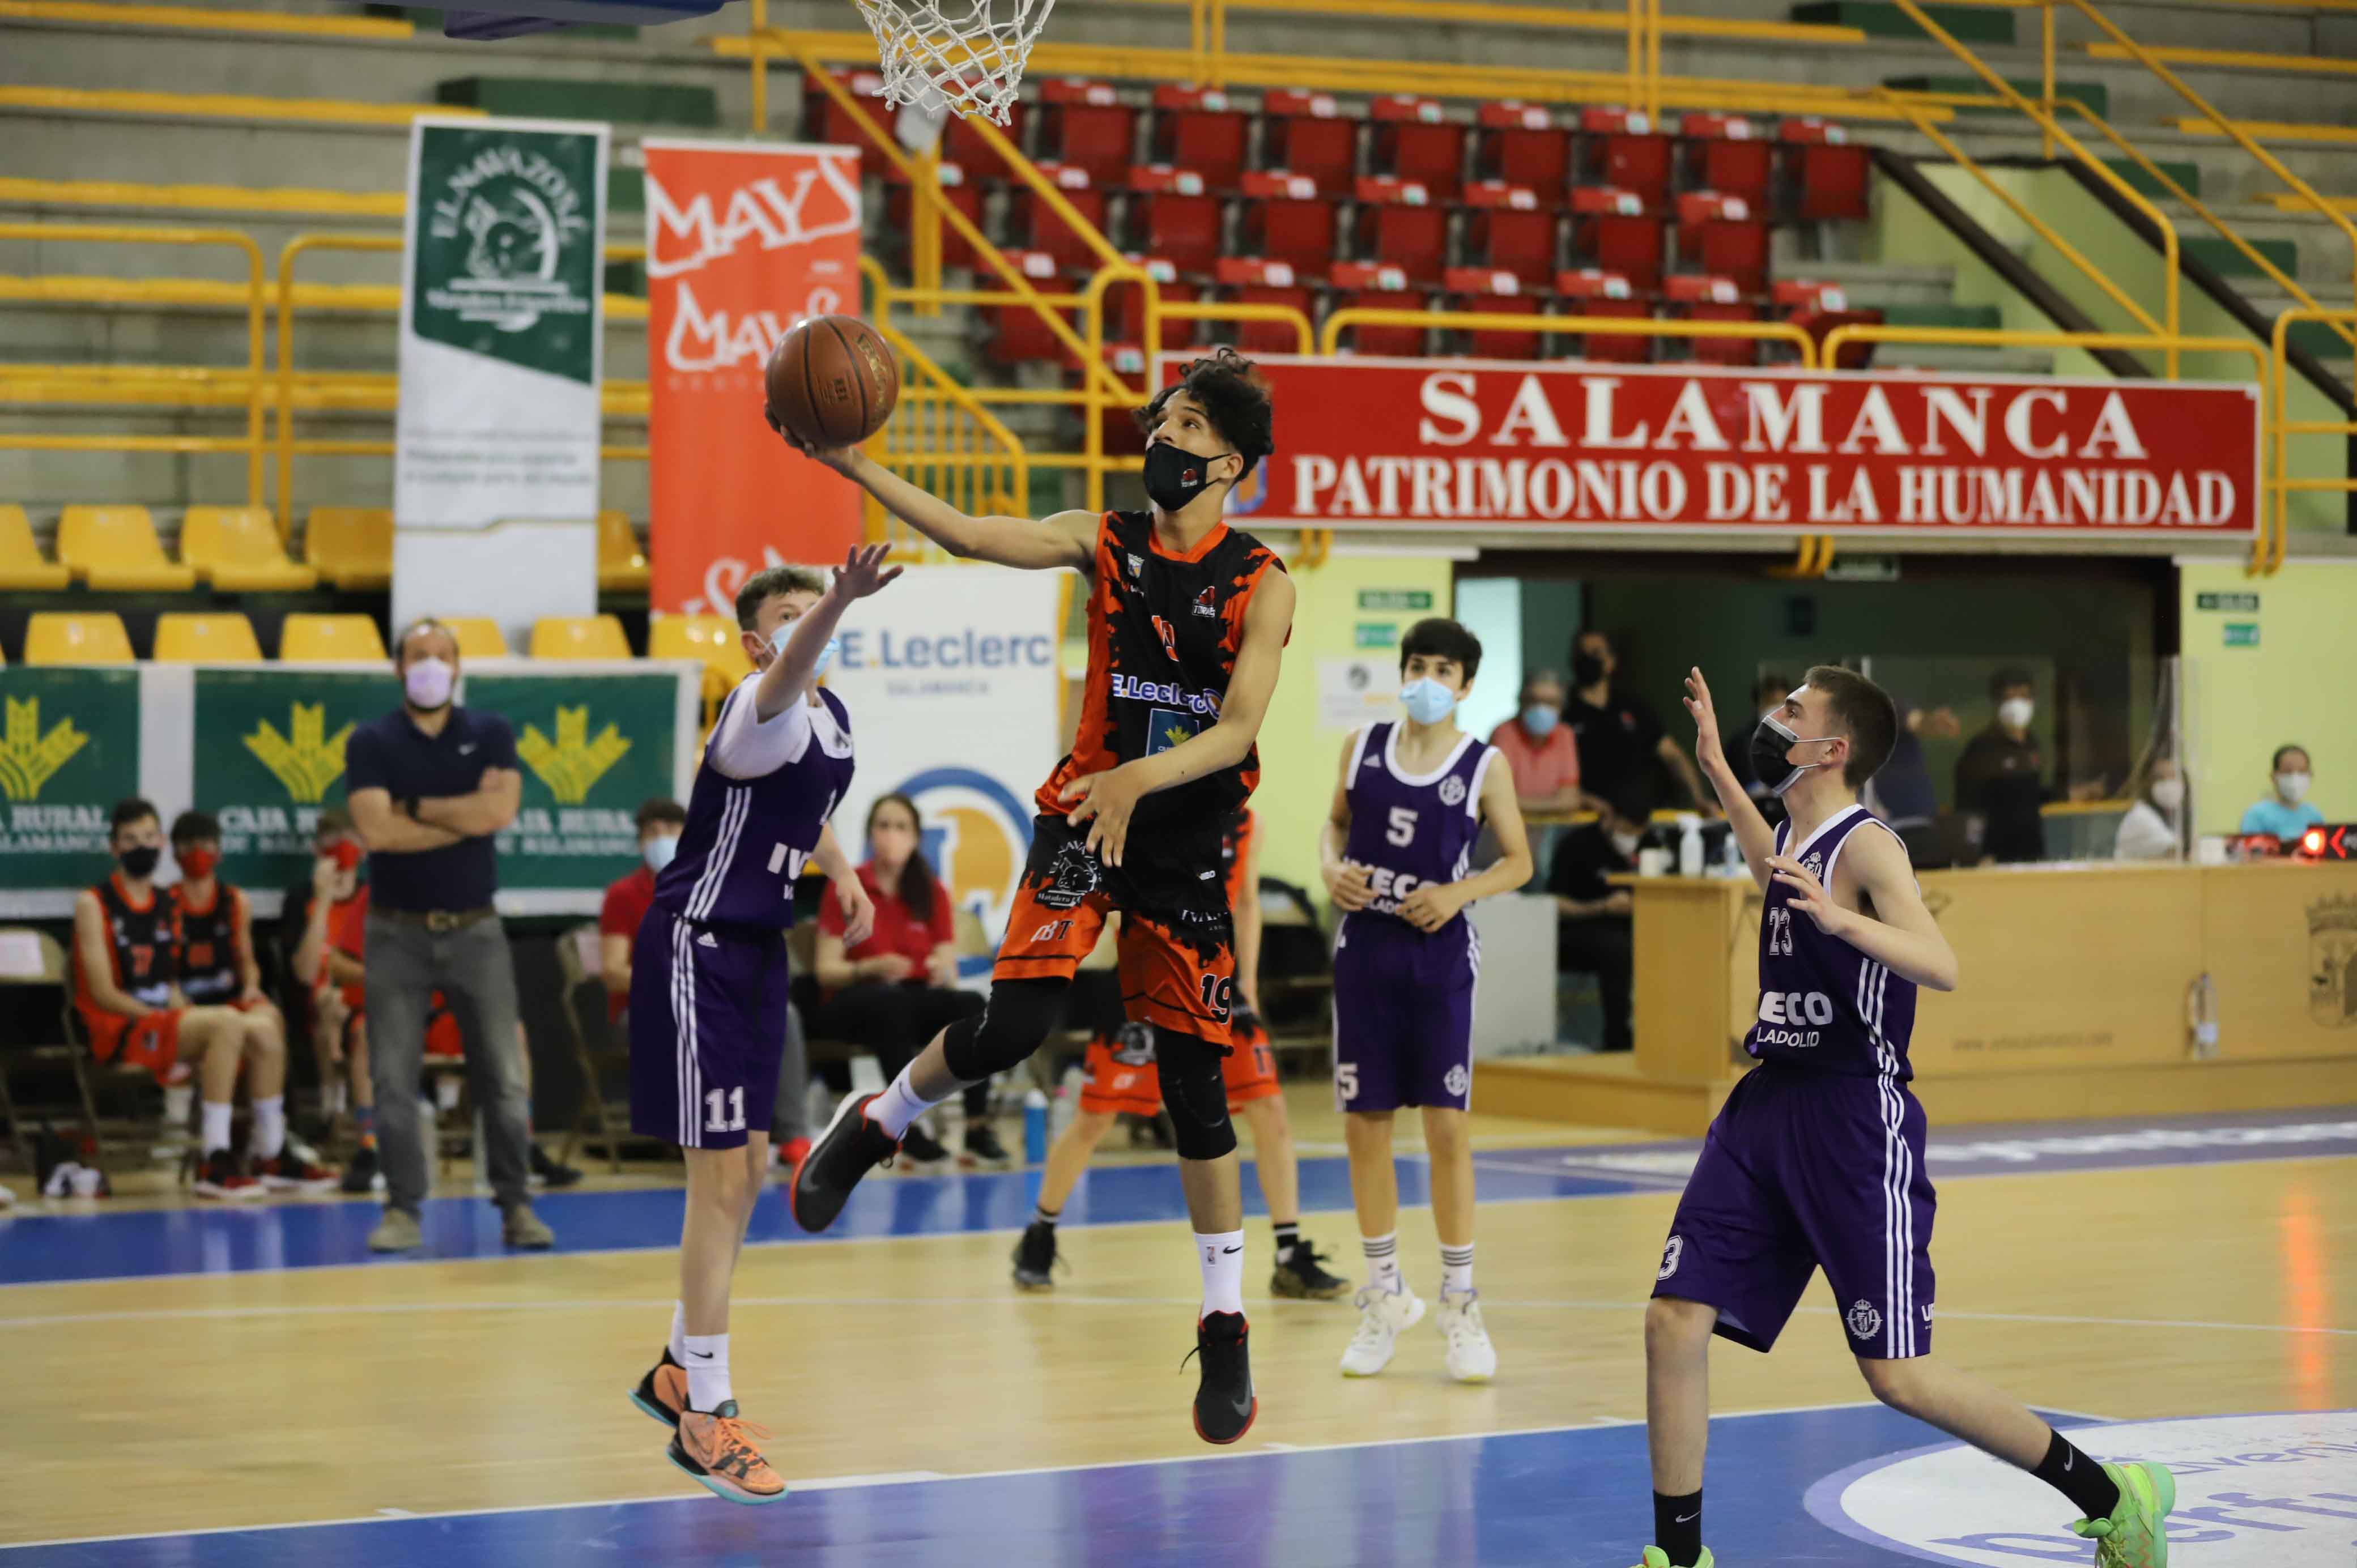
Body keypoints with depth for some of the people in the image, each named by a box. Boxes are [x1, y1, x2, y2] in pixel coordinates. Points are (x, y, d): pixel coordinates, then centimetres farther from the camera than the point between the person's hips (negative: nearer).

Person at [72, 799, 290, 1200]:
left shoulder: (166, 904, 18)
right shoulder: (93, 904, -3)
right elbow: (103, 994, -10)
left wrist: (184, 1015, -4)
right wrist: (160, 1018, -16)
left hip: (163, 1021, 7)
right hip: (116, 1031, -7)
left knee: (265, 1031, -13)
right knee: (227, 1022, -30)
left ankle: (274, 1155, -4)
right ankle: (215, 1162, -33)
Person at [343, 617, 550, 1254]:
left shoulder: (490, 734, 4)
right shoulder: (371, 742, 0)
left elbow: (501, 808, -13)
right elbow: (377, 829, -16)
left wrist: (416, 808, -11)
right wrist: (468, 816, -11)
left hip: (475, 929, 1)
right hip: (398, 932, -1)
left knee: (503, 1076, 1)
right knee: (394, 1080, -2)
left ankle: (516, 1206, 9)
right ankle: (402, 1210, 5)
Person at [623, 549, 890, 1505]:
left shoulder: (831, 718, 9)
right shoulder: (765, 711, -20)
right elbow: (785, 676, -46)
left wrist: (839, 869, 16)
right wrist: (839, 601, -64)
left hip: (757, 951, 9)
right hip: (697, 950, -9)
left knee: (745, 1176, 16)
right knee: (721, 1181, -7)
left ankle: (679, 1373, 32)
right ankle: (704, 1417, 0)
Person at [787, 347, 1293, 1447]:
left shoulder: (1261, 586, -6)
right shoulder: (1104, 543, 0)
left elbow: (1236, 732, -16)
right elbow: (969, 536, -14)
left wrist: (1139, 780, -33)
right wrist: (853, 465, -27)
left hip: (1189, 840, -1)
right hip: (1086, 814, 1)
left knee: (1194, 1082, 1)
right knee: (1012, 1027, -17)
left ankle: (1225, 1327, 11)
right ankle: (874, 1127, 14)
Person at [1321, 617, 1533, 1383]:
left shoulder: (1485, 767, -3)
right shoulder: (1363, 747, 4)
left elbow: (1518, 861, 2)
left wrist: (1459, 892, -14)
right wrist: (1334, 868, -5)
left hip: (1439, 956, -3)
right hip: (1365, 948, 3)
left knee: (1447, 1125, -5)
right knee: (1364, 1123, 6)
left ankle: (1460, 1305, 6)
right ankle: (1385, 1295, 20)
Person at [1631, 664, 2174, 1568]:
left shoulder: (1865, 846, -12)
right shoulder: (1798, 837, 13)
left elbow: (1941, 967, -27)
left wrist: (1839, 920, -42)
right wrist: (1713, 769, 35)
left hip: (1856, 1120, -8)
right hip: (1767, 1105, 8)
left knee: (1896, 1375, -7)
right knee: (1674, 1323, -3)